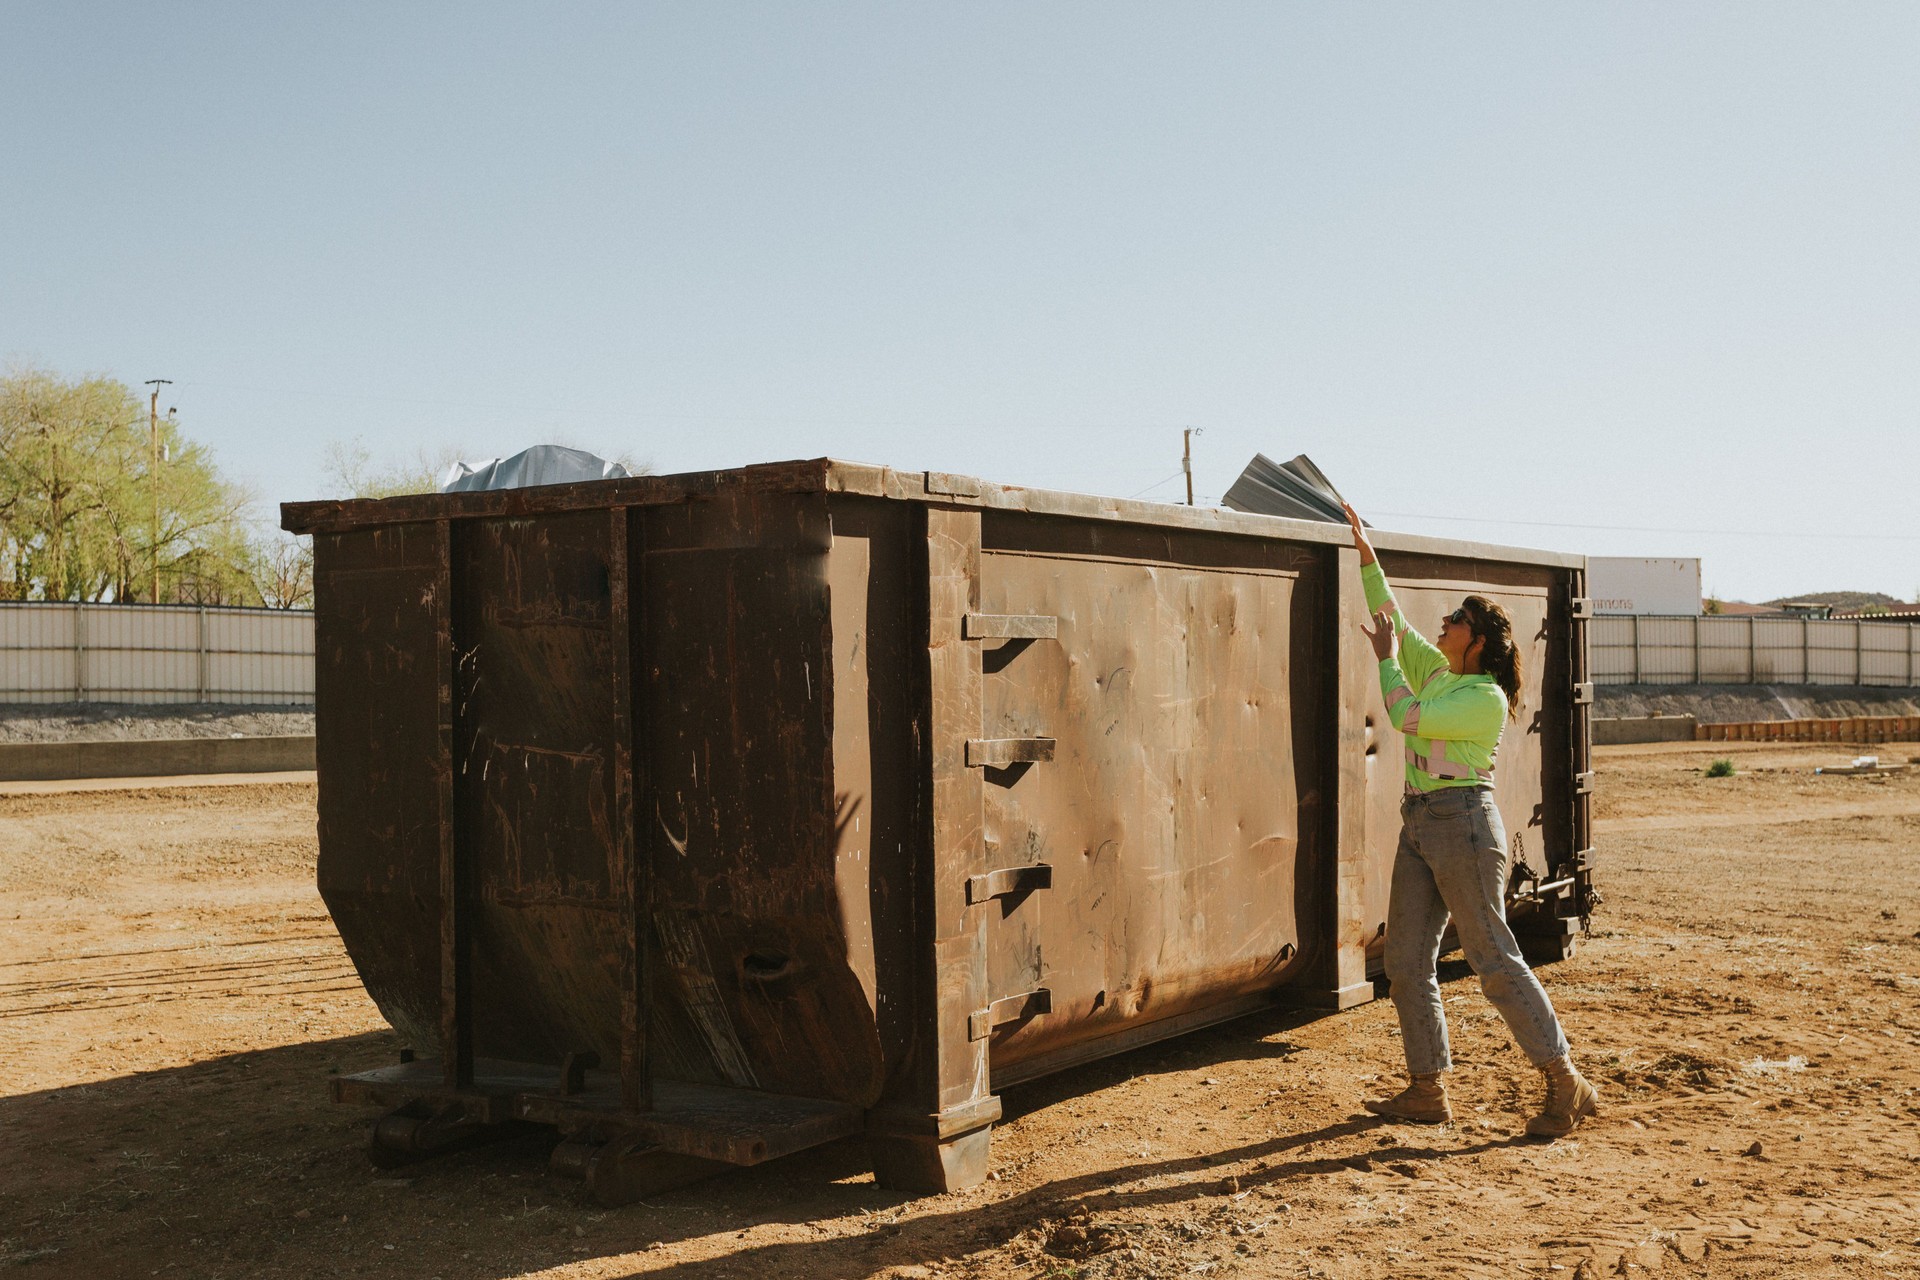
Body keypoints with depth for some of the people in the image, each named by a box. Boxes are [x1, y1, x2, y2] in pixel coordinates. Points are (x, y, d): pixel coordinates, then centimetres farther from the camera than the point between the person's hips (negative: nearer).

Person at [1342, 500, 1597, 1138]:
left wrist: (1386, 658, -6)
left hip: (1463, 824, -9)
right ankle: (1428, 1091, 14)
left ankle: (1566, 1084, 1)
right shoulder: (1435, 673, 12)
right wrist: (1366, 554, 16)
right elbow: (1394, 624, 20)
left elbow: (1407, 717, -19)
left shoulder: (1486, 697, -13)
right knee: (1406, 961, 7)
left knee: (1495, 960, -7)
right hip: (1419, 825, 9)